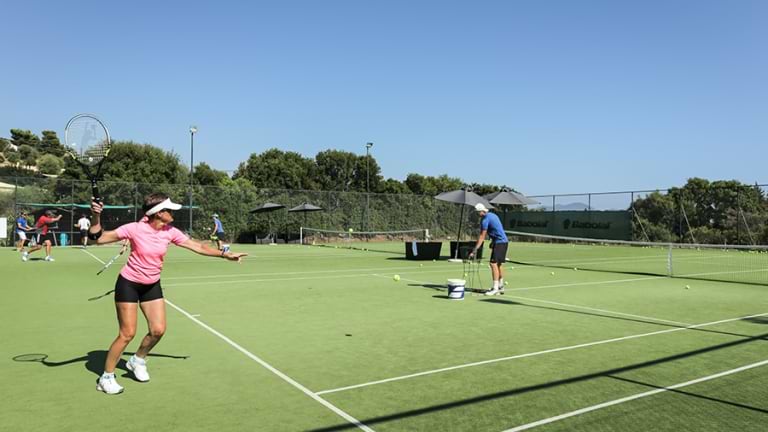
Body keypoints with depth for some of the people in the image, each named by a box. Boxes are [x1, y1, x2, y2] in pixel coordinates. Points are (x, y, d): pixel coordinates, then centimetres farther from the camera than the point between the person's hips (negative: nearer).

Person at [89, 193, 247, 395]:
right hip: (128, 284, -5)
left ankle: (137, 360, 29)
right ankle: (106, 377, 14)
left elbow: (198, 246, -1)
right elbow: (98, 238, -20)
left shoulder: (170, 232, -8)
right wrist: (96, 218, -37)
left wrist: (225, 254, -2)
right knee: (127, 334, -5)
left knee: (158, 330, -1)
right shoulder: (134, 229, -21)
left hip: (152, 285, 5)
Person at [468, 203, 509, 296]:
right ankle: (501, 287, 20)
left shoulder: (485, 219, -14)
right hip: (504, 241, 10)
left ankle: (495, 288, -15)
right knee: (498, 264, 14)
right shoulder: (492, 215, 14)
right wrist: (492, 242, 22)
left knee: (493, 263, -13)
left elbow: (482, 237, -17)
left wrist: (474, 251, -17)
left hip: (499, 242, -10)